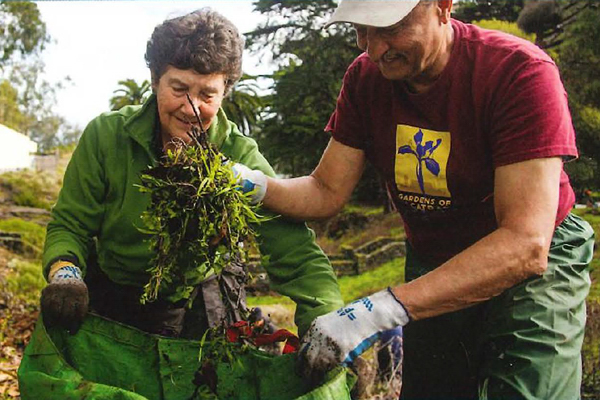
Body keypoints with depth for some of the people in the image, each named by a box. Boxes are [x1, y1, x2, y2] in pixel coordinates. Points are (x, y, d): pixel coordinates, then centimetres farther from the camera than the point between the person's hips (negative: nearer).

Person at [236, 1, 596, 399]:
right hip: (433, 265, 5)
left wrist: (386, 308, -43)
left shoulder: (521, 72, -27)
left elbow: (526, 245, -35)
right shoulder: (366, 77, -8)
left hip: (532, 267, -4)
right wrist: (255, 185, -27)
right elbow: (327, 193, -5)